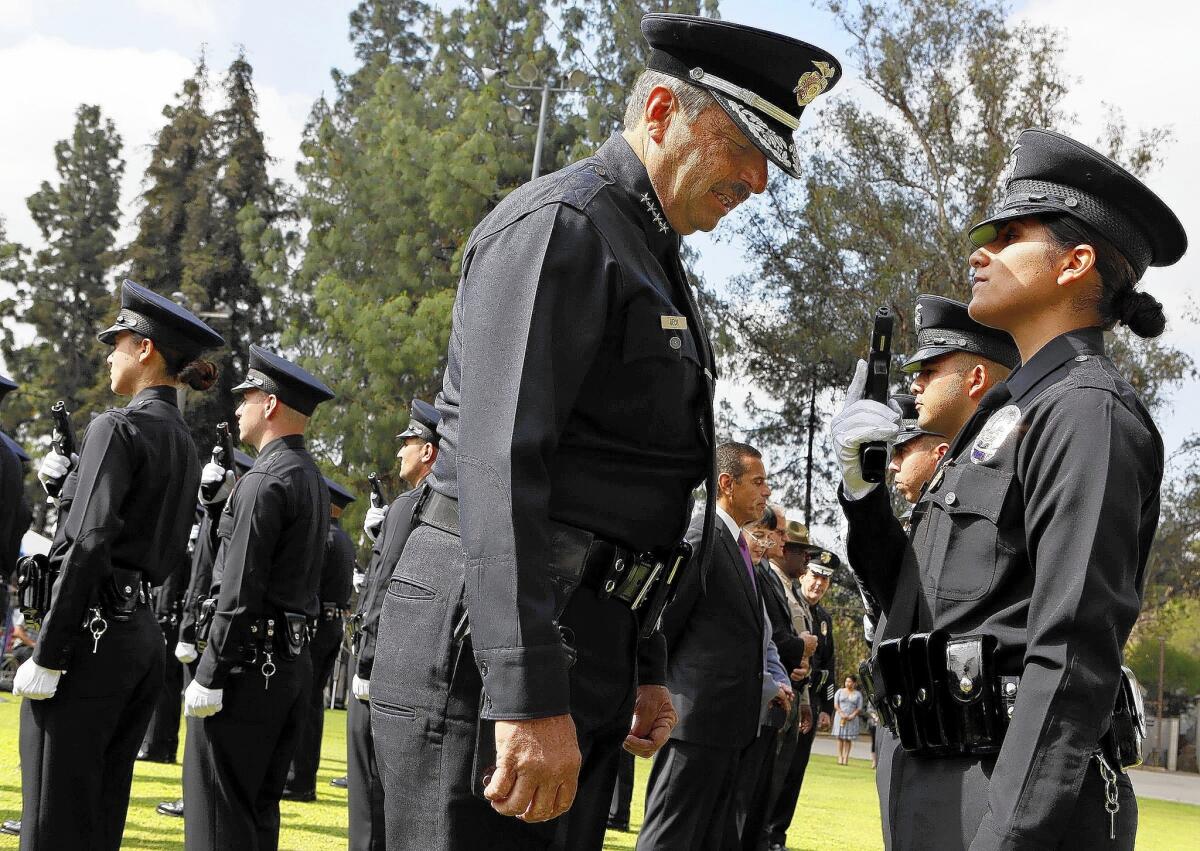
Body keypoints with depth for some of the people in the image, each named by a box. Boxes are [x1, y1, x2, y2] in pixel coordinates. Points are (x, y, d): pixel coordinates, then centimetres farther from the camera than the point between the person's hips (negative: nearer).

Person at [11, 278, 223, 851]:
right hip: (145, 632, 9)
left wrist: (47, 656, -17)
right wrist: (65, 481, 17)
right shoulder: (183, 442, 17)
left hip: (93, 630, -9)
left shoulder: (118, 428, -10)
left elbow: (88, 546, -18)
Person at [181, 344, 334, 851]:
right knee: (260, 804, 13)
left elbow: (240, 590, -18)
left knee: (218, 805, -6)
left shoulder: (265, 481, -13)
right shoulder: (312, 480, 16)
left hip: (250, 656, -9)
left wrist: (209, 674, -16)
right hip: (296, 655, 9)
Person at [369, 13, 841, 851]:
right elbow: (498, 463, -21)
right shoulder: (560, 226, -10)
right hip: (491, 652, -10)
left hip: (585, 650, 10)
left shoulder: (650, 263, 22)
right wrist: (529, 696, -27)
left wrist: (641, 671, 23)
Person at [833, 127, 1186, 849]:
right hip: (933, 789, 9)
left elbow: (1075, 656, -20)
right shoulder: (1017, 413, 18)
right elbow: (918, 600, 20)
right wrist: (863, 486, 6)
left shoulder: (1088, 410, -11)